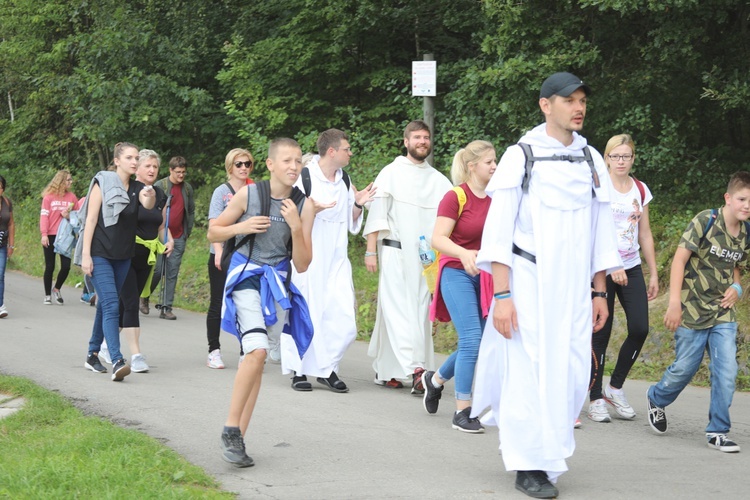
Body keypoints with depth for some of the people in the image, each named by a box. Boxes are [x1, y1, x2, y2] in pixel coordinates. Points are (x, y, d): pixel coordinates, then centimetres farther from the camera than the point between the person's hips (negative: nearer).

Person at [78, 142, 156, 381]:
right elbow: (91, 219, -9)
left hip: (123, 256, 6)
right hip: (100, 254, -6)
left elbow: (148, 205, -15)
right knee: (111, 305, -17)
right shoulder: (103, 183, -7)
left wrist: (150, 196, -39)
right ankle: (117, 362, -26)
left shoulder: (137, 188, 7)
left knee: (105, 305, 14)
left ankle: (92, 355, 25)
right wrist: (85, 254, -14)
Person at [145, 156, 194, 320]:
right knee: (157, 270, -3)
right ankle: (145, 297, 22)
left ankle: (166, 308, 4)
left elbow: (191, 211, 18)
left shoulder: (187, 188, 10)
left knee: (172, 274, 1)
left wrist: (187, 232, 11)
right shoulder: (160, 186, -4)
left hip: (178, 238, 4)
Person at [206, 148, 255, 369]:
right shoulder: (222, 191, -1)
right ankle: (214, 351, 10)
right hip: (222, 255, -3)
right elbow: (214, 223, -9)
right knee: (218, 303, 3)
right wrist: (219, 251, -21)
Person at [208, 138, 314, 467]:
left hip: (279, 283, 4)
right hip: (247, 276, -4)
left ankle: (237, 439, 15)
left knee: (257, 358, 7)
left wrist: (296, 226, -16)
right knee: (257, 350, -23)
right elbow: (213, 232, 5)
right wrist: (241, 227, -14)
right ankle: (230, 431, -13)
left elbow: (302, 265, -2)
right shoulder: (248, 195, -7)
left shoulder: (303, 206, -2)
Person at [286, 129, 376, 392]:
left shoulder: (344, 180, 11)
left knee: (344, 315, -3)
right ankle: (300, 370, 10)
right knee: (305, 314, -2)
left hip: (337, 259, 5)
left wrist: (358, 204, 0)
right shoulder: (304, 176, -8)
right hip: (308, 258, -5)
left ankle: (328, 367, 9)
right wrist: (311, 209, -24)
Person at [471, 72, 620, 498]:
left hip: (574, 288, 4)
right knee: (530, 371, -5)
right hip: (528, 283, -4)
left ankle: (548, 444, 20)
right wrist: (501, 295, -12)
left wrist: (600, 292, 12)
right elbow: (498, 230, -6)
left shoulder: (592, 161, 10)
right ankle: (530, 465, 5)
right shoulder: (522, 156, -3)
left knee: (572, 373, -1)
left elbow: (601, 232, 15)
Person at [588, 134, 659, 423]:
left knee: (639, 328, -6)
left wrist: (653, 274, 12)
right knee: (601, 333, -4)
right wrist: (612, 266, -21)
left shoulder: (641, 191, 10)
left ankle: (615, 387, 13)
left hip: (631, 268, 5)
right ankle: (596, 399, 6)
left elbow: (645, 235, 14)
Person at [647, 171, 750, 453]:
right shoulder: (705, 222, -14)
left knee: (726, 372, -6)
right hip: (693, 311, -4)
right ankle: (657, 399, 38)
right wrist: (674, 303, -19)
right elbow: (679, 259, -14)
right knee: (685, 369, 7)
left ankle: (718, 432, 5)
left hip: (723, 314, 4)